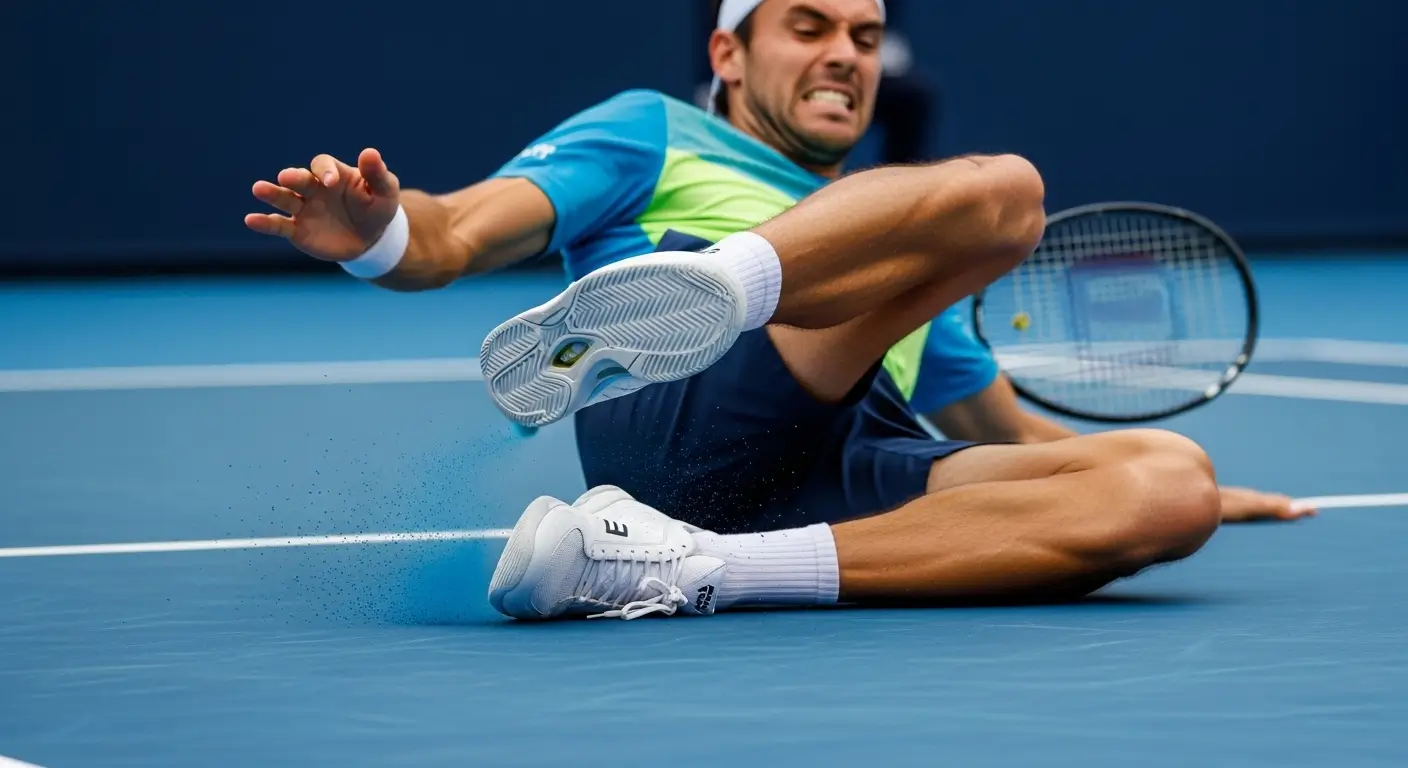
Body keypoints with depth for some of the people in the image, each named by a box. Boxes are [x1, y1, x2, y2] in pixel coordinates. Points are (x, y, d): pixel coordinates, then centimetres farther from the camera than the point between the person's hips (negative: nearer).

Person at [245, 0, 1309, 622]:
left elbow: (1003, 427, 51)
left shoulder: (898, 260, 42)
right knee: (999, 187, -22)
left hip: (845, 490, 5)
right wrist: (380, 233, -13)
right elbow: (453, 238, 11)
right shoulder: (656, 134, 27)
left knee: (1170, 484, -21)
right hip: (679, 426, -5)